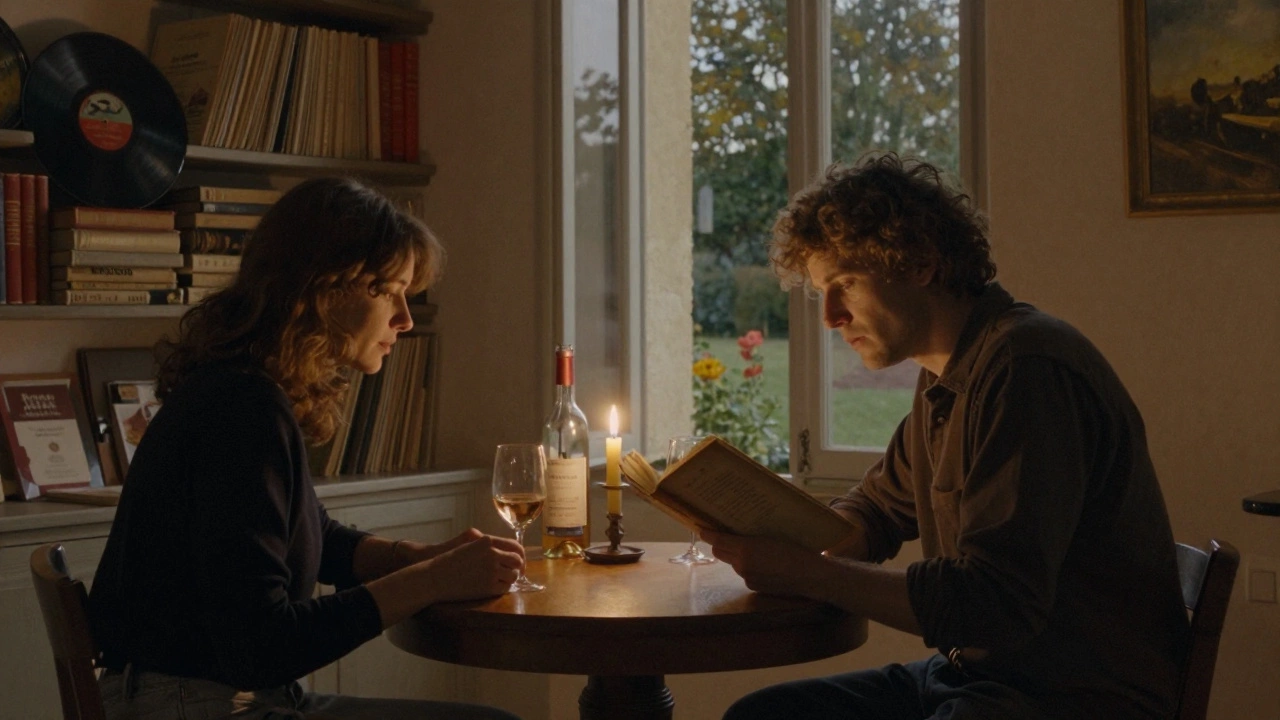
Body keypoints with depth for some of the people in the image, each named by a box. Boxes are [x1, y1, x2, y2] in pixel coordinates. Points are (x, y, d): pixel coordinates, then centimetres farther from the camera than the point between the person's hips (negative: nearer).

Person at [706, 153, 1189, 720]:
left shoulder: (1024, 368, -19)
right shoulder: (944, 380, 12)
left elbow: (997, 604, -25)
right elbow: (879, 508, 26)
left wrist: (807, 574, -23)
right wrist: (784, 541, 4)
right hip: (976, 673, 10)